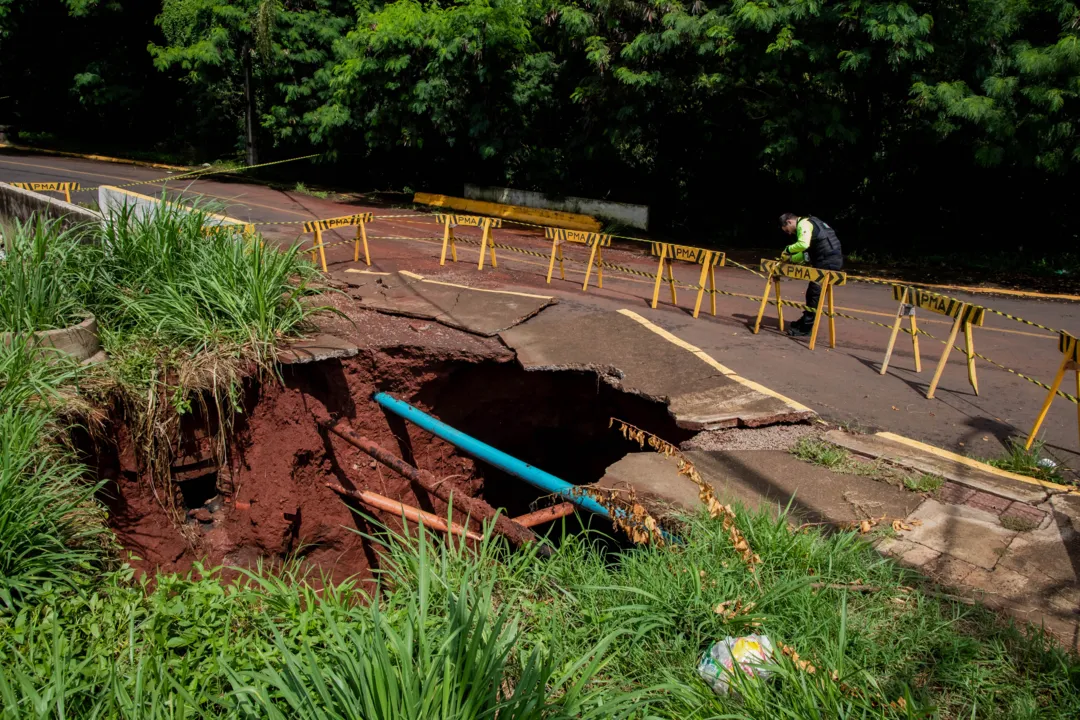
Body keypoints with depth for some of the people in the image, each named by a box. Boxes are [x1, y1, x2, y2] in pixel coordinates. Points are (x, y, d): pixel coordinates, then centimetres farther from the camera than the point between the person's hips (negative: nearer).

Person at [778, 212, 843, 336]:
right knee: (812, 292, 18)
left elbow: (803, 244, -27)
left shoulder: (803, 224, -9)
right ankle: (806, 320, 30)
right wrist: (791, 259, 15)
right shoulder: (807, 224, 23)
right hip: (830, 260, 10)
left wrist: (788, 250, -11)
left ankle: (805, 328, -5)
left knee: (814, 293, -7)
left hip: (828, 261, -10)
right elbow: (807, 251, 25)